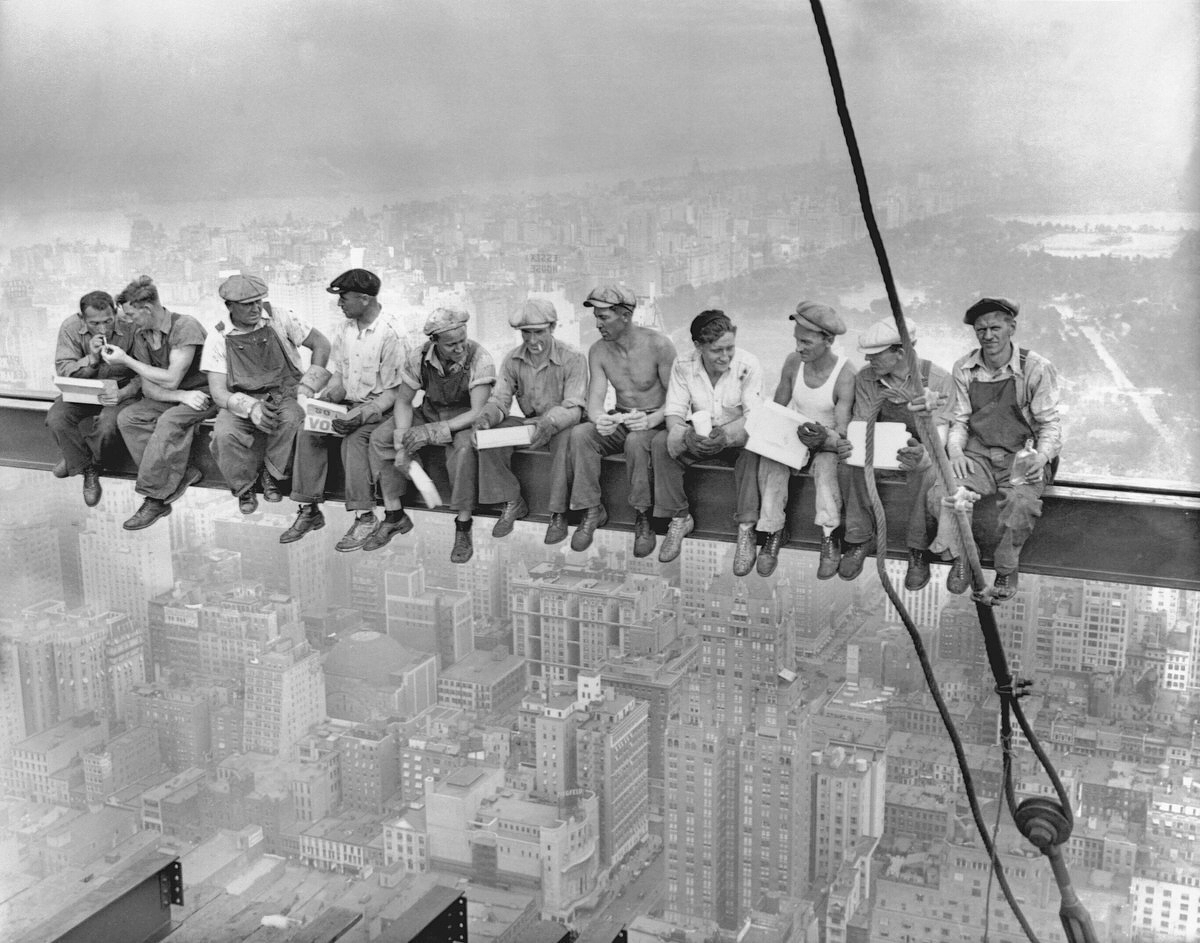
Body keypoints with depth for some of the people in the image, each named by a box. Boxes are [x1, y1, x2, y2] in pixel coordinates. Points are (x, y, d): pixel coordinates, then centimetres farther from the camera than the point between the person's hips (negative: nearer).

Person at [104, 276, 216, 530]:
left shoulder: (184, 326, -19)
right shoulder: (140, 335, 4)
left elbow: (170, 380, -22)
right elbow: (149, 388, 0)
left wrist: (125, 360, -15)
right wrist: (182, 396, -20)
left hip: (203, 393, -7)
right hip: (171, 397, 7)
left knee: (169, 421, -34)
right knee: (127, 418, -16)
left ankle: (154, 499, -26)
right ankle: (181, 475, -21)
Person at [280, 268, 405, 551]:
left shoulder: (389, 335, -15)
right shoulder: (345, 328, 7)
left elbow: (393, 391, -15)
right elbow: (337, 374, 15)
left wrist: (362, 414, -27)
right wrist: (329, 394, -7)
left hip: (378, 408, -6)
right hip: (346, 402, 7)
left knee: (354, 438, -33)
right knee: (307, 432, -17)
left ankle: (365, 517, -26)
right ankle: (309, 510, -12)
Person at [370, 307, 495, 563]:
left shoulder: (480, 360, -26)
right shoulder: (418, 357, -14)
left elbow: (478, 412, -28)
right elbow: (403, 401, -4)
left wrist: (432, 431, -35)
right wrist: (402, 442, -19)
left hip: (464, 419, -5)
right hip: (429, 413, 5)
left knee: (464, 447, -38)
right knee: (380, 438, -13)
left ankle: (463, 529, -26)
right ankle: (395, 516, -3)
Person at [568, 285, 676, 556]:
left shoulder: (658, 345, -15)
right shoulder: (598, 351, -2)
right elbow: (595, 400, -9)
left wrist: (650, 420, -35)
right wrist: (599, 420, -34)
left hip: (656, 423, -4)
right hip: (620, 422, 4)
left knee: (635, 441, -38)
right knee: (579, 434, -25)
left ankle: (642, 517, -22)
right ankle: (592, 510, -15)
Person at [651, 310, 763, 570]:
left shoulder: (748, 365, -18)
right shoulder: (683, 365, -11)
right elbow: (673, 412, -13)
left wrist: (726, 436, -43)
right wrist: (686, 435, -37)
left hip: (736, 437, -2)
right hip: (698, 437, 2)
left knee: (753, 448, -36)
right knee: (661, 442, -25)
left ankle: (746, 529, -29)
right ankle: (680, 518, -11)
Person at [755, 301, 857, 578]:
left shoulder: (845, 374, -20)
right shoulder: (793, 362, -5)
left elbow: (842, 435, -21)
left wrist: (824, 438, -43)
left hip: (828, 441, -4)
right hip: (794, 435, 4)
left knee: (826, 465, -37)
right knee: (770, 461, -27)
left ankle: (829, 539, -30)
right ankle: (774, 531, -18)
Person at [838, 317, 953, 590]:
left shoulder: (937, 379, -16)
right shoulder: (866, 378, -6)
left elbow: (939, 430, -22)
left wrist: (922, 455, -45)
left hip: (922, 450, -3)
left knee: (924, 471, -38)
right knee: (852, 463, -29)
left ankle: (918, 550, -23)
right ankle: (860, 539, -16)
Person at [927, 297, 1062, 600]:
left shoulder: (1036, 369, -7)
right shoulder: (964, 369, 4)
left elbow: (1050, 424, -3)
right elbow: (959, 421, 9)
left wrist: (1041, 456, -23)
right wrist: (956, 452, -12)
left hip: (1022, 456, -3)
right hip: (977, 454, 3)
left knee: (1022, 501, -35)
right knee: (943, 493, -27)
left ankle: (1007, 569, -8)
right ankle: (960, 558, -1)